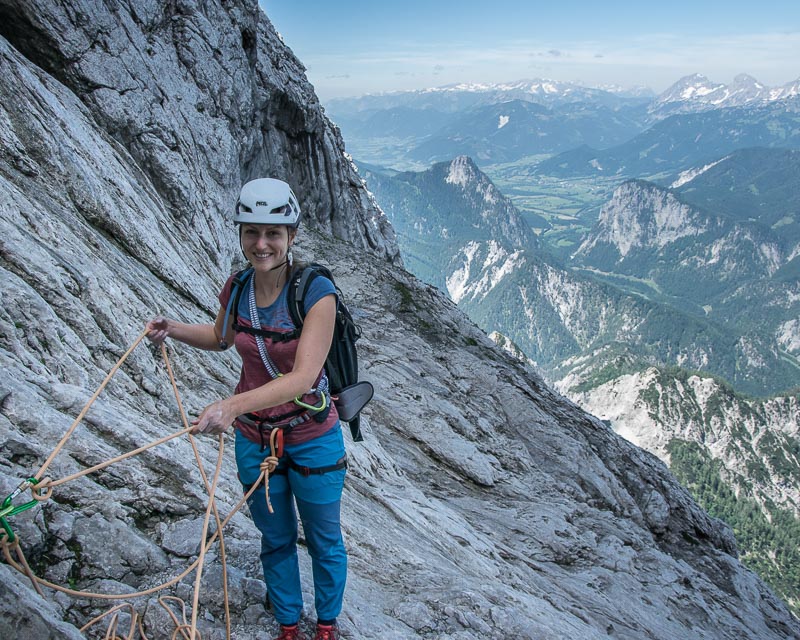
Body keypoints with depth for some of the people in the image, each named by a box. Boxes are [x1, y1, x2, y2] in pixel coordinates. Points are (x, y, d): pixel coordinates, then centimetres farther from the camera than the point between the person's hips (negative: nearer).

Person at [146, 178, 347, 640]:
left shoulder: (316, 292, -24)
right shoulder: (236, 288, -7)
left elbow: (303, 377, -32)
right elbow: (221, 337, 14)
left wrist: (233, 405, -45)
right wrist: (174, 329, -4)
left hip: (312, 439, -4)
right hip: (253, 437, 4)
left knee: (324, 542, 17)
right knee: (276, 540, 22)